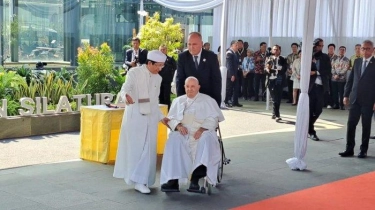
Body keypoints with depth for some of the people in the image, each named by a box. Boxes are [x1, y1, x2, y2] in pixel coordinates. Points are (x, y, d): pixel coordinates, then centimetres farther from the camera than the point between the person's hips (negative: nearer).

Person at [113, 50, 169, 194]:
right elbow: (125, 88, -20)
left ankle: (141, 180, 8)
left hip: (150, 117, 5)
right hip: (135, 116, -5)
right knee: (135, 148, -5)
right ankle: (138, 180, -1)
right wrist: (126, 96, -43)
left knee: (148, 149, 2)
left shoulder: (158, 78, 12)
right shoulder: (134, 73, -6)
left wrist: (161, 117, 18)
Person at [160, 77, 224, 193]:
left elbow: (213, 118, 1)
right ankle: (173, 180, -39)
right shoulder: (178, 101, 23)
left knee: (206, 139, -37)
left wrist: (202, 129, -16)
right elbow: (171, 118, 15)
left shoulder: (207, 100, 13)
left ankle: (195, 178, -44)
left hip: (202, 132, -2)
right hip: (183, 132, 2)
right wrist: (178, 126, -8)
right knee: (174, 140, -32)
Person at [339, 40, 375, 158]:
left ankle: (363, 150, 14)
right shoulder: (357, 62, 9)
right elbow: (350, 79, 12)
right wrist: (346, 95, 7)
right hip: (355, 99, 4)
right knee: (351, 124, 4)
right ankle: (349, 149, 11)